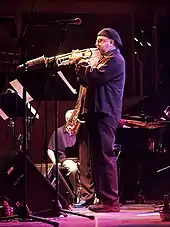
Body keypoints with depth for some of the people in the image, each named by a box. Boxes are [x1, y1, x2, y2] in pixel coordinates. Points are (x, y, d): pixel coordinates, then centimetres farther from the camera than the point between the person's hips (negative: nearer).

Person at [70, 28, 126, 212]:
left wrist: (81, 62, -7)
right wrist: (79, 65, 7)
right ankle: (103, 198, 14)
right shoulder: (105, 59, 24)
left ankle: (111, 202, -12)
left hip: (105, 114, -11)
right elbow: (87, 81, 21)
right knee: (97, 157, 10)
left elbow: (94, 77, -21)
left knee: (105, 157, -12)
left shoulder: (115, 59, -9)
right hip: (97, 113, 11)